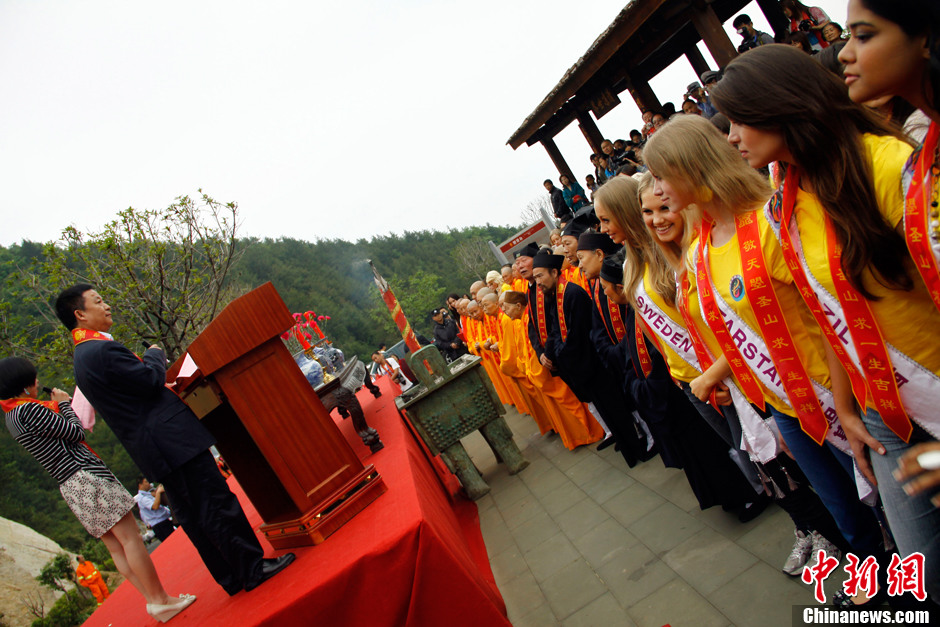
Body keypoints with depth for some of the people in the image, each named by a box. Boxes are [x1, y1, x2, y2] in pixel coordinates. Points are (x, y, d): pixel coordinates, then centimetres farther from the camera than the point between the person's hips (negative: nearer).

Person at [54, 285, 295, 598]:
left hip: (157, 450, 11)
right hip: (171, 439, -11)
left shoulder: (84, 356, 16)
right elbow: (151, 379, -16)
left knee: (192, 514, 13)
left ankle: (232, 578, 22)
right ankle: (252, 567, 4)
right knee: (218, 503, -4)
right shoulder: (102, 350, -18)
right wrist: (154, 354, 2)